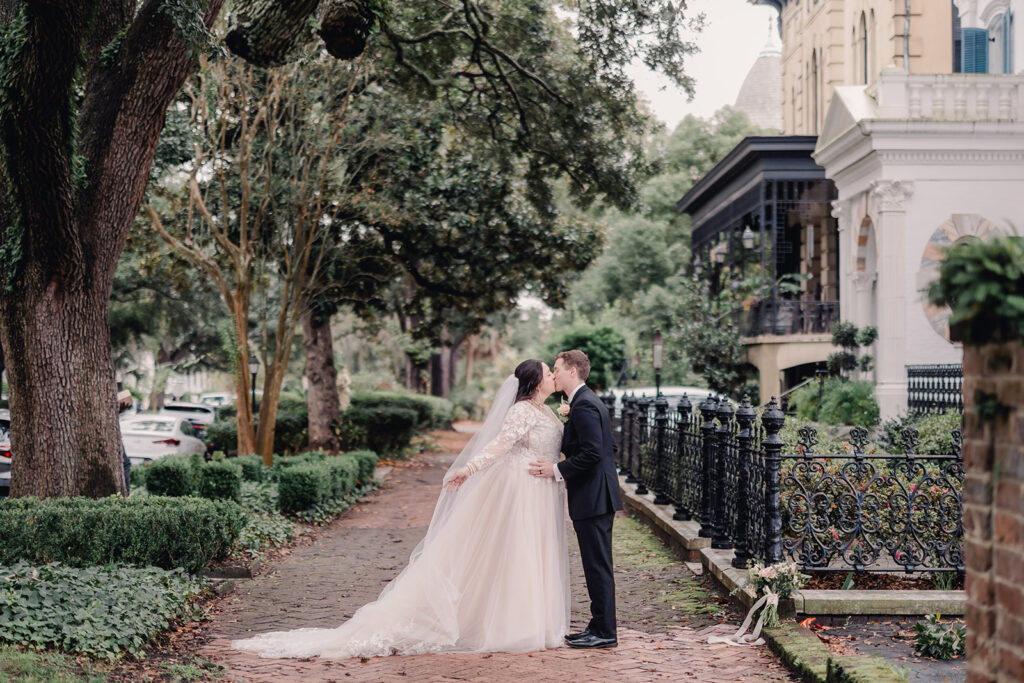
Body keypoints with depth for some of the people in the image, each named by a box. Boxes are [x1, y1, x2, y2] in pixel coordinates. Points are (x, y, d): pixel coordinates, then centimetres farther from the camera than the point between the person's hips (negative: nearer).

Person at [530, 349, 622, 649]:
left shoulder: (583, 405, -16)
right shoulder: (589, 401, 17)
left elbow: (592, 452, -24)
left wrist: (557, 470, -18)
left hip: (592, 498, -11)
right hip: (597, 497, 11)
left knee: (598, 565, -4)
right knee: (597, 565, 14)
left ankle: (605, 632, 1)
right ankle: (599, 626, 21)